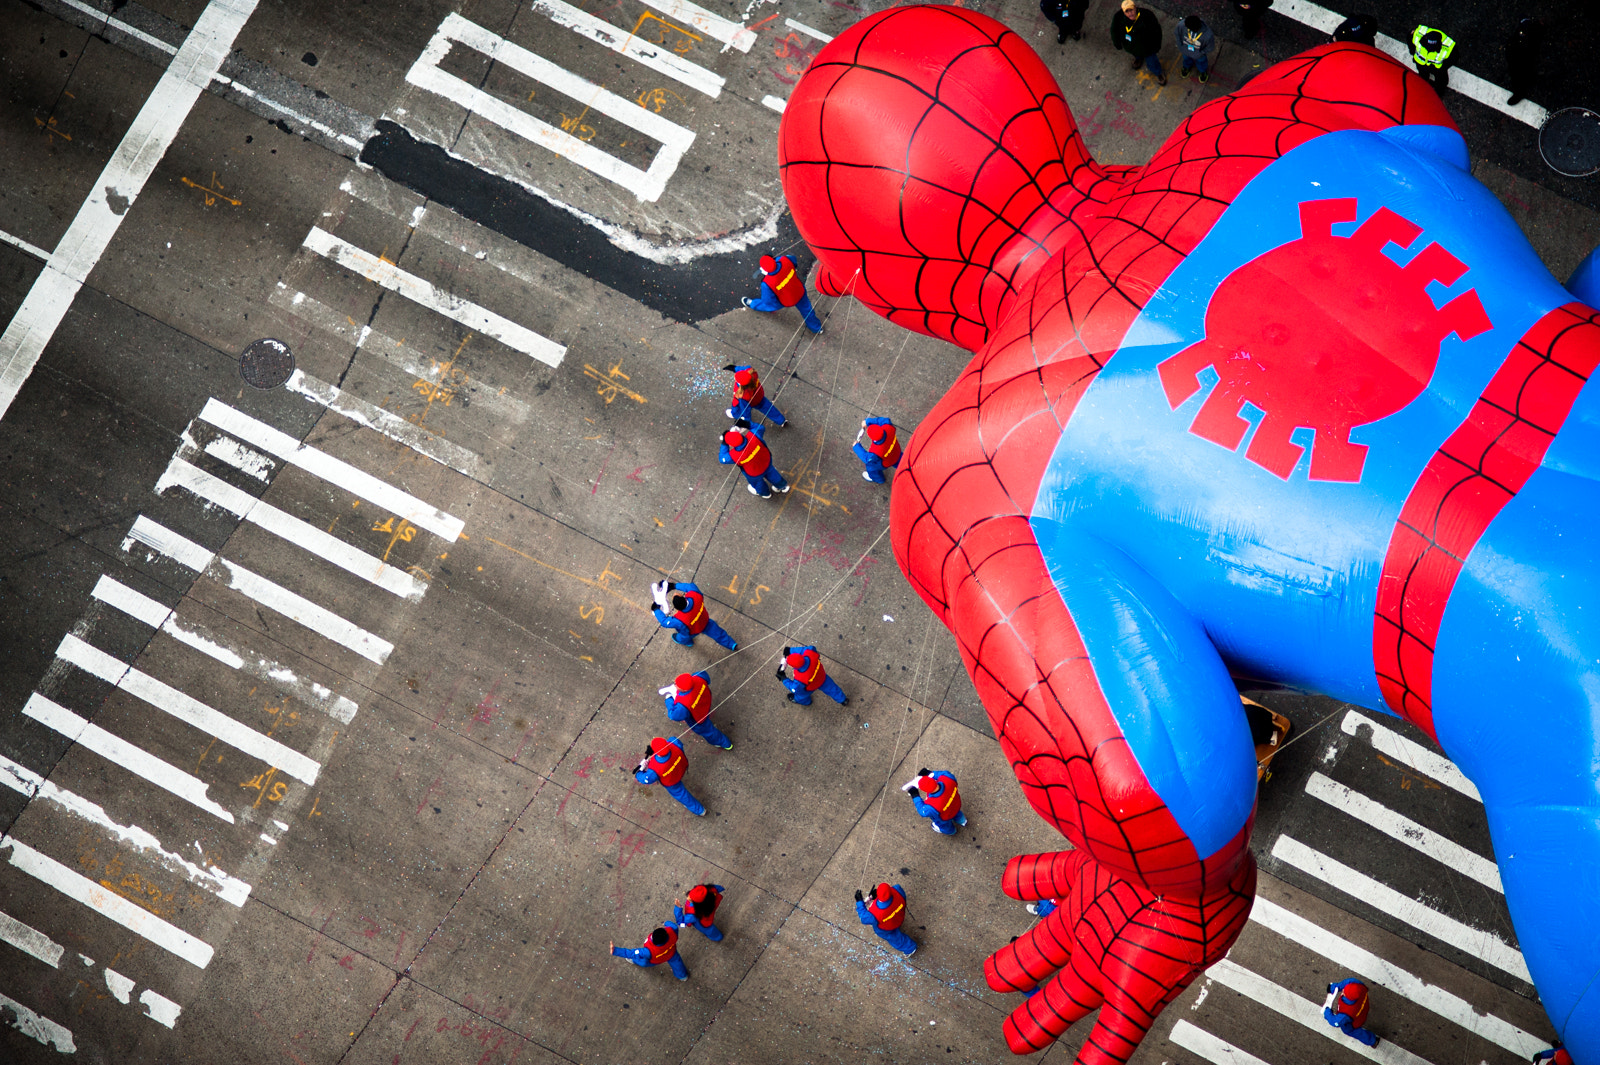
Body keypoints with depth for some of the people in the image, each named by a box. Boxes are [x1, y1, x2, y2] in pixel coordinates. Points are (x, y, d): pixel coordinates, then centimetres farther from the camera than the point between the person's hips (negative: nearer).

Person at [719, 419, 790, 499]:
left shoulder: (735, 456, -44)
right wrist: (747, 424, -19)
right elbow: (759, 428, -14)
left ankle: (764, 492, 69)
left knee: (756, 481, 35)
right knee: (770, 472, 37)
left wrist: (724, 444, -20)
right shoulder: (753, 436, -39)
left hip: (754, 474, -3)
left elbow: (723, 459, -22)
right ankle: (782, 486, 66)